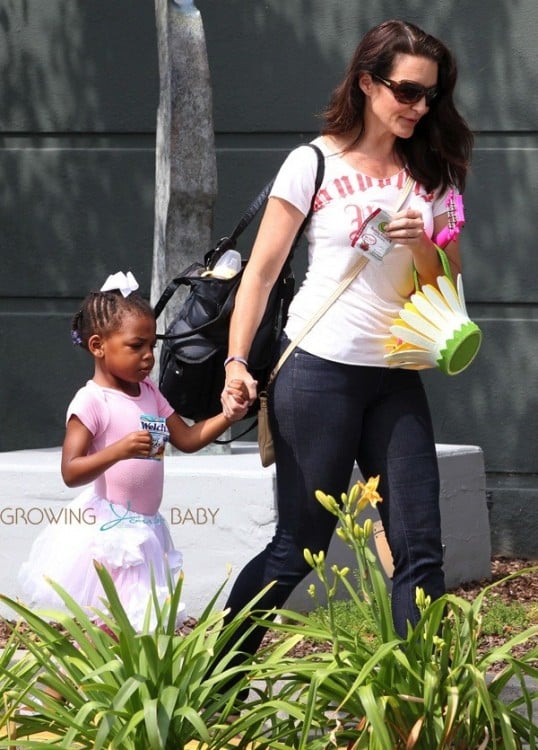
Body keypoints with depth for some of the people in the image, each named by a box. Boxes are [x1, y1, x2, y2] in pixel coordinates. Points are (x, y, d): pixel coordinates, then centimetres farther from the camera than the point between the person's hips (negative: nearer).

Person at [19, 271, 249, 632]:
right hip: (107, 532, -8)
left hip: (144, 531, 8)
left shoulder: (149, 393, 10)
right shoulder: (92, 402, -14)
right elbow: (71, 472, -19)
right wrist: (119, 450, -33)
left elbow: (187, 439, 14)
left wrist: (227, 416, -2)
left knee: (136, 628, 7)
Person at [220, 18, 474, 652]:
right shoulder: (314, 164, -2)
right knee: (298, 547, 0)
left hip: (396, 379, 4)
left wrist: (420, 245, -10)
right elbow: (262, 270, -1)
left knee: (420, 548, -3)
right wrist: (237, 361, -11)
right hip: (319, 370, -4)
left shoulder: (433, 173, 10)